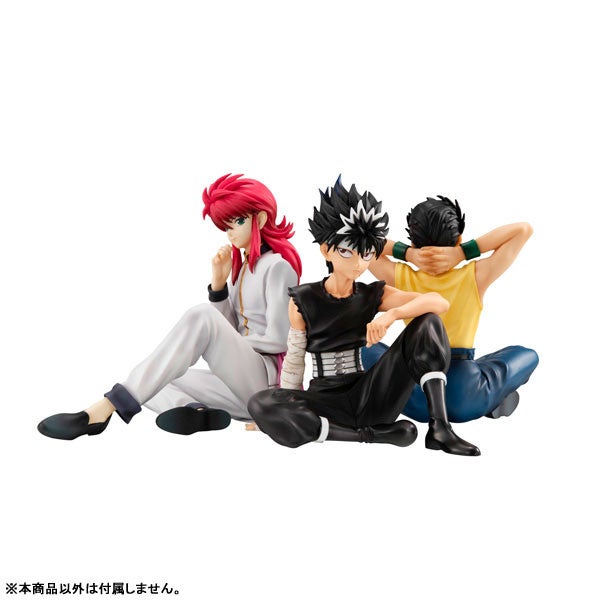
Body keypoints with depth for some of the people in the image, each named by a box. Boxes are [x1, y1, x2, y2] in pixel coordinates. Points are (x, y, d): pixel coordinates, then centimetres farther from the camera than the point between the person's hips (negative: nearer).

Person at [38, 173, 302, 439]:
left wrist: (232, 344, 0)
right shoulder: (243, 265, 22)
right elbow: (229, 332, 13)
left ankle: (105, 409, -37)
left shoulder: (277, 266, -3)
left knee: (202, 316, -31)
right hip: (243, 387, 9)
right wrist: (219, 282, 1)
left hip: (266, 383, -9)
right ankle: (195, 412, -29)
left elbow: (277, 339, -13)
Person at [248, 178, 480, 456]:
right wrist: (288, 413, 1)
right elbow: (294, 360, 4)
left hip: (369, 398, 2)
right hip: (324, 401, -1)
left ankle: (439, 429, -22)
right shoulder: (302, 300, -2)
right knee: (259, 404, -33)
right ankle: (373, 434, -26)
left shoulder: (375, 295, 1)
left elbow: (440, 302, -11)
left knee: (428, 323, -12)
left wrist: (391, 314, -27)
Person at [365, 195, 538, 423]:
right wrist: (464, 252, -13)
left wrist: (407, 253, -10)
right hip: (466, 401, -1)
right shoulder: (475, 277, -11)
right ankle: (494, 399, 5)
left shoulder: (402, 278, -8)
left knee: (369, 350, 29)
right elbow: (524, 229, -4)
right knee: (528, 355, 25)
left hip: (415, 401, 1)